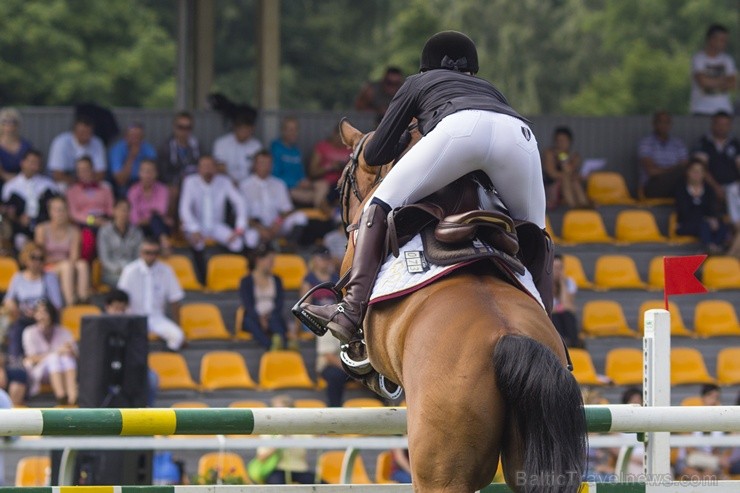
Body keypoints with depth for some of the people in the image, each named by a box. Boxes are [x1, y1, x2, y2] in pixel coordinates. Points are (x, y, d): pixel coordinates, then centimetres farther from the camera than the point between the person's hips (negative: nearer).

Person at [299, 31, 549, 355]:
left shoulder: (418, 84, 37)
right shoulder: (490, 89, 45)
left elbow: (374, 154, 33)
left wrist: (405, 140, 52)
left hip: (461, 131, -3)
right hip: (520, 135, 3)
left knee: (379, 206, 4)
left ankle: (353, 310, -14)